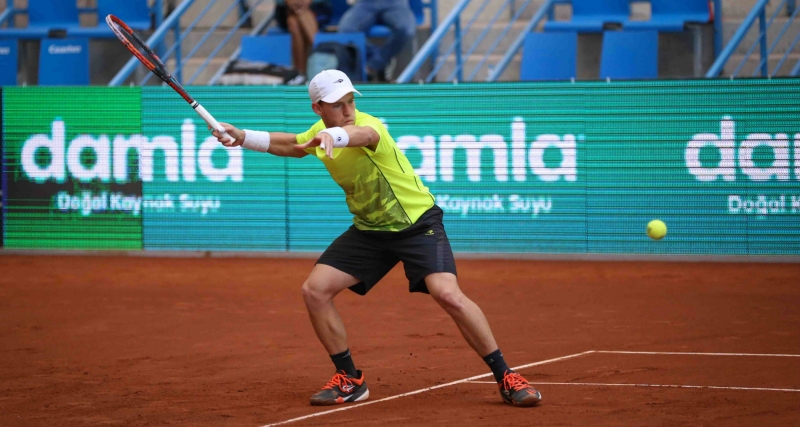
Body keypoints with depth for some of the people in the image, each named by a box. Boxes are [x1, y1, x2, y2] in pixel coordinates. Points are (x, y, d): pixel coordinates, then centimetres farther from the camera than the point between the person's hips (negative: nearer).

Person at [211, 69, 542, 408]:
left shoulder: (368, 125, -26)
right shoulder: (320, 131, -2)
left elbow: (360, 133, -53)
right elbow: (290, 144, 22)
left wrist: (333, 136, -76)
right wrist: (243, 137, 12)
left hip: (418, 223, -7)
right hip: (369, 228, 7)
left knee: (448, 295, -26)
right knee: (314, 290, -4)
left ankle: (505, 377, -12)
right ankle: (350, 381, 10)